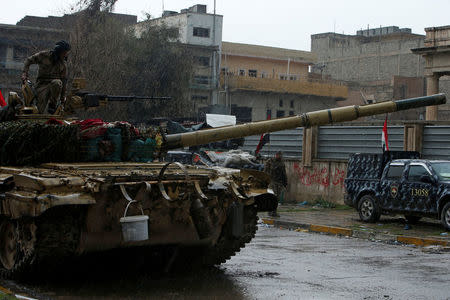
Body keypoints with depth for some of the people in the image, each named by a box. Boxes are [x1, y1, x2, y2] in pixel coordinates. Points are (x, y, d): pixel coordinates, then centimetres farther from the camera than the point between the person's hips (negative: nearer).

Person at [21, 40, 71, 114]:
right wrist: (24, 74, -8)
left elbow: (63, 80, 13)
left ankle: (52, 105, -19)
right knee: (41, 112, -19)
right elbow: (29, 60, 6)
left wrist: (62, 99, 14)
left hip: (54, 86, 2)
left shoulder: (63, 64, 7)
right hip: (42, 85, -2)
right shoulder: (44, 55, -2)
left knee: (57, 83, -39)